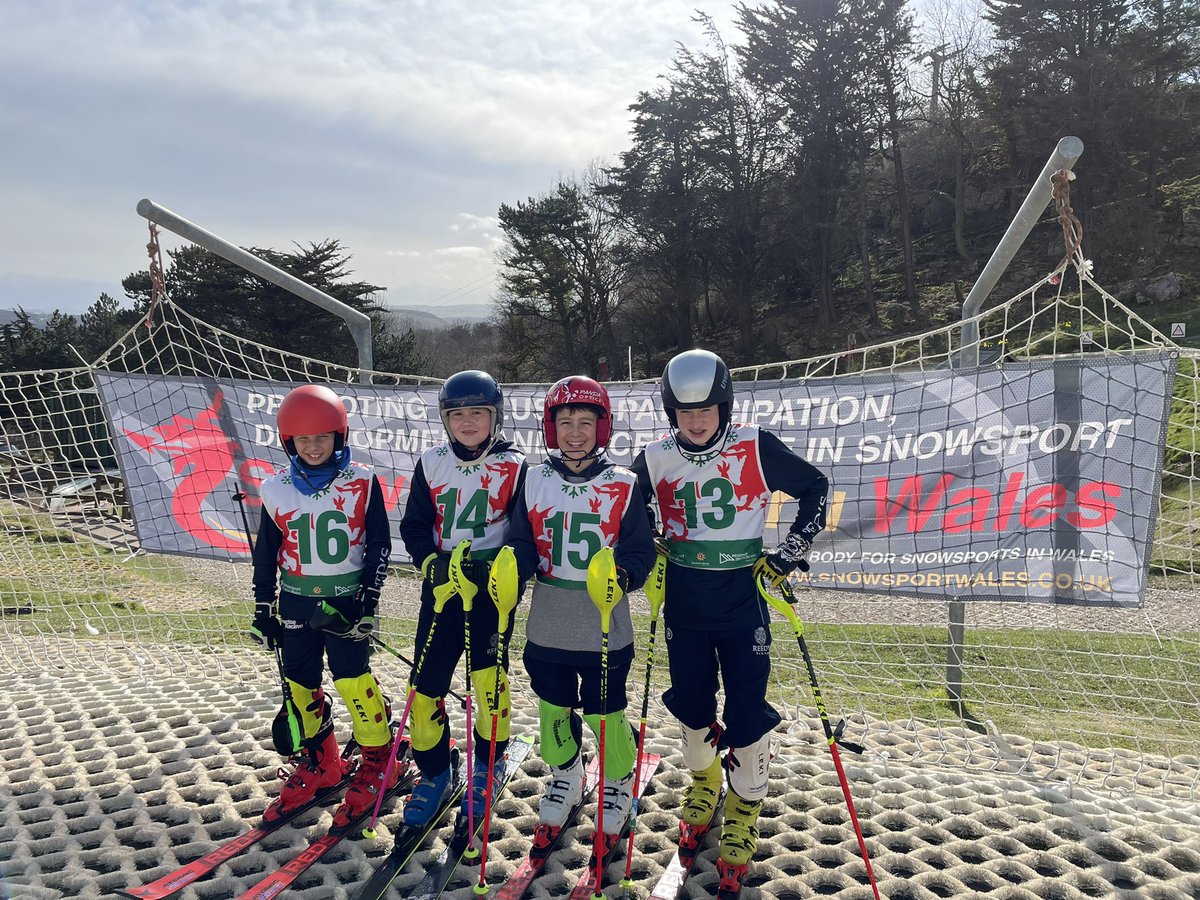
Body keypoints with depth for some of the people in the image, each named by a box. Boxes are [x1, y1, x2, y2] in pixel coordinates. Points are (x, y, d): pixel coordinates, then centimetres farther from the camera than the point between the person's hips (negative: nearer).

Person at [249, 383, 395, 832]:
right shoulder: (276, 490, 0)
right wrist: (263, 611, 9)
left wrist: (368, 600, -8)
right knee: (300, 684, 10)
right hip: (295, 602, 4)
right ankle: (319, 764, 29)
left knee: (353, 680, -6)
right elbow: (266, 555, 9)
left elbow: (379, 545, -3)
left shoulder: (362, 483, -8)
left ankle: (378, 761, 13)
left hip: (345, 599, -4)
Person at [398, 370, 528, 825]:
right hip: (440, 584, 3)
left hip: (490, 586, -3)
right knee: (427, 681, 4)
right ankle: (434, 772, 24)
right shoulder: (431, 463, 4)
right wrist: (431, 562, -13)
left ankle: (486, 767, 27)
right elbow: (414, 524, 5)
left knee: (489, 678, 2)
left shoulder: (514, 467, -6)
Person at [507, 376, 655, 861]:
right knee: (553, 709, 17)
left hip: (605, 629, -2)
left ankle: (619, 785, 36)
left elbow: (642, 550, -6)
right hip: (547, 628, 3)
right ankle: (564, 778, 45)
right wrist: (512, 567, -20)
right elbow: (522, 544, 0)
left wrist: (622, 574, -26)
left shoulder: (623, 486, -7)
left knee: (604, 714, 6)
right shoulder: (534, 482, 0)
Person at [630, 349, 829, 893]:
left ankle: (744, 812, 22)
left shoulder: (756, 449, -11)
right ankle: (703, 781, 42)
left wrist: (791, 551, -6)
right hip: (684, 604, 2)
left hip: (743, 600, -2)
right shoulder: (656, 459, -4)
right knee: (691, 703, 14)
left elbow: (814, 488, 1)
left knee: (746, 712, -1)